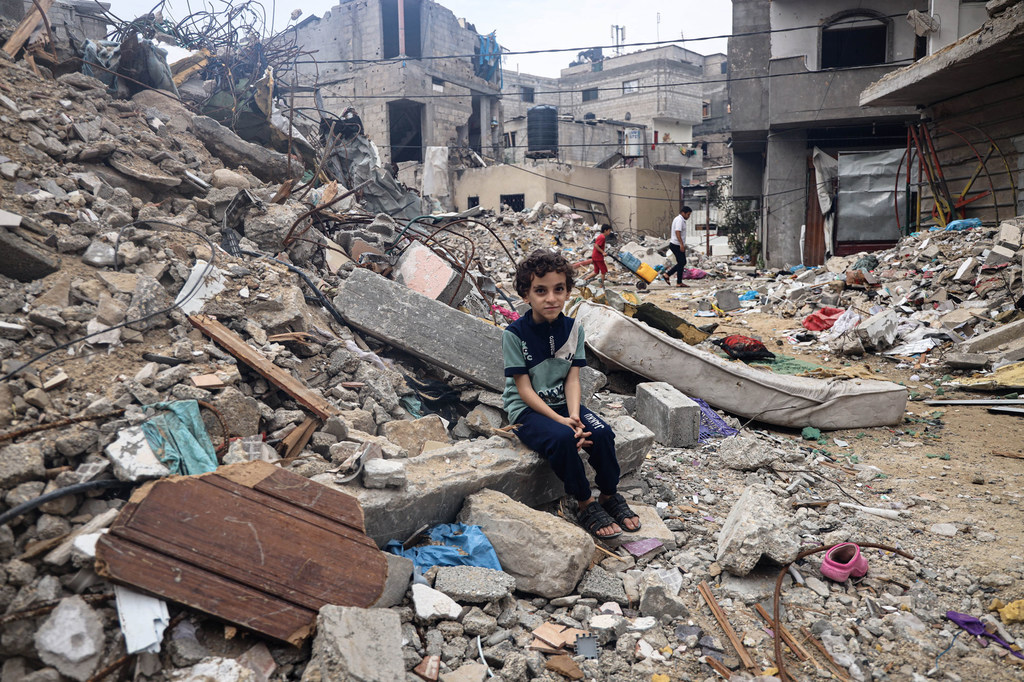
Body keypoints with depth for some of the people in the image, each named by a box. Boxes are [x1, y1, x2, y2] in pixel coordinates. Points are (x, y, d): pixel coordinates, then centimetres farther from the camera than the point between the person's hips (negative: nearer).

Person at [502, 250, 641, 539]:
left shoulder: (573, 328, 0)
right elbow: (524, 389, -14)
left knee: (602, 433, -21)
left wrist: (574, 416, -20)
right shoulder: (515, 334, -13)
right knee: (562, 438, -32)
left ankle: (609, 496, 2)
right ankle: (586, 504, -13)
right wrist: (560, 420, -23)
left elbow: (572, 379, -2)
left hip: (562, 403, 4)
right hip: (526, 409, -4)